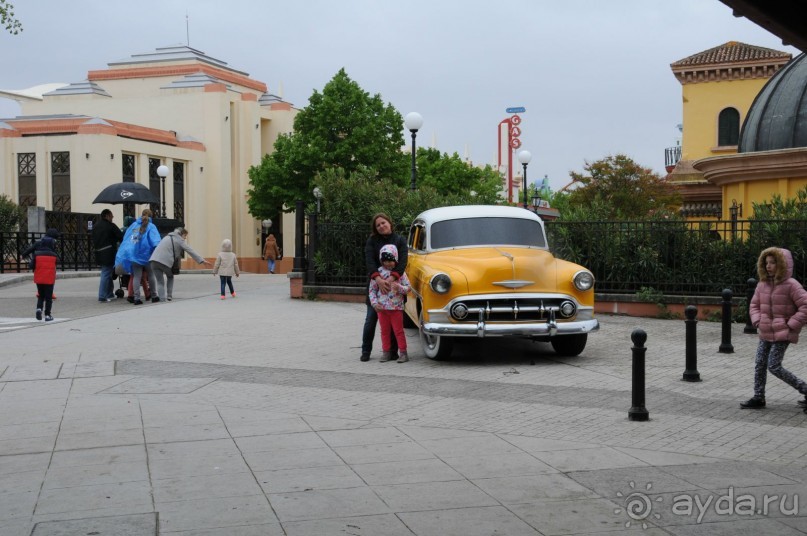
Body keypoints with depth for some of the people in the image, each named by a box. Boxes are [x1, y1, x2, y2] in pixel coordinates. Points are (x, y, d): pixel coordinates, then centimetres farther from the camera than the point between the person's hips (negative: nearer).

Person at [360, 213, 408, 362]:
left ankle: (393, 351, 9)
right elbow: (369, 262, -11)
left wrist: (391, 279, -27)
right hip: (375, 284, 0)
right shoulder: (372, 241, 2)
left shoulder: (400, 240, 1)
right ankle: (366, 351, 9)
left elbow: (403, 262, -12)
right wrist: (378, 279, -29)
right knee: (371, 319, 0)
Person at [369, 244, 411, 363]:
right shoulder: (378, 272, 1)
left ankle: (403, 352, 8)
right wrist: (374, 303, -7)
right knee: (385, 331, 11)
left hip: (396, 307, -2)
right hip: (382, 307, 2)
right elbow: (372, 289, 3)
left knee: (398, 330, 3)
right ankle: (386, 352, 19)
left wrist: (399, 287, -23)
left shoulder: (400, 273, -3)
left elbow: (408, 288, -3)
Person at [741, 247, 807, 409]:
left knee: (774, 366, -9)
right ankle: (758, 398, 15)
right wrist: (757, 321, 1)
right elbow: (754, 305, 17)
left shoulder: (791, 285, -12)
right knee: (759, 364, 6)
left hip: (782, 334, -7)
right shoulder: (762, 285, 6)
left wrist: (791, 325, -16)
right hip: (766, 333, 7)